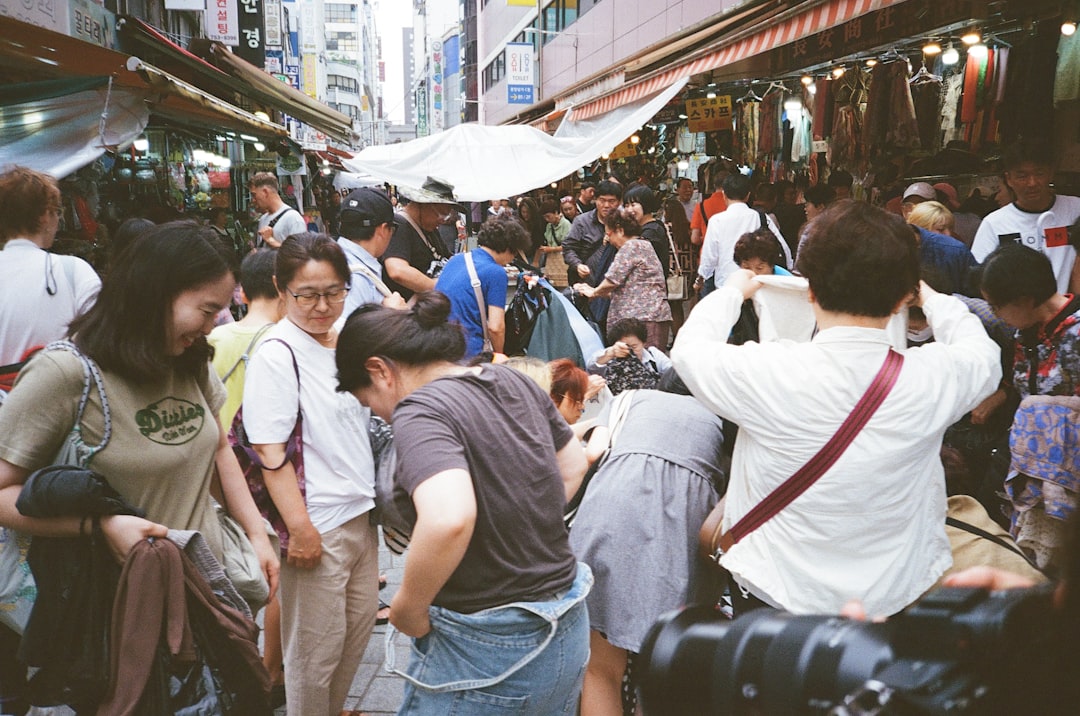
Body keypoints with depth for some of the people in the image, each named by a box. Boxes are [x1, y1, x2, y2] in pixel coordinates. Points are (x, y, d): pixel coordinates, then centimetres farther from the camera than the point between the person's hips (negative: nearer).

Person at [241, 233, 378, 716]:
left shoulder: (344, 341, 6)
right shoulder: (277, 354, -15)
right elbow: (270, 451, -17)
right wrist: (300, 528, -18)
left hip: (361, 513, 7)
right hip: (318, 524, -7)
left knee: (359, 626, 20)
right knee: (317, 649, 7)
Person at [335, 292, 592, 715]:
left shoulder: (420, 411, -19)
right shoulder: (516, 383, 3)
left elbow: (448, 519, -36)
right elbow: (573, 465, 17)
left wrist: (407, 609, -21)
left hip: (487, 652, -7)